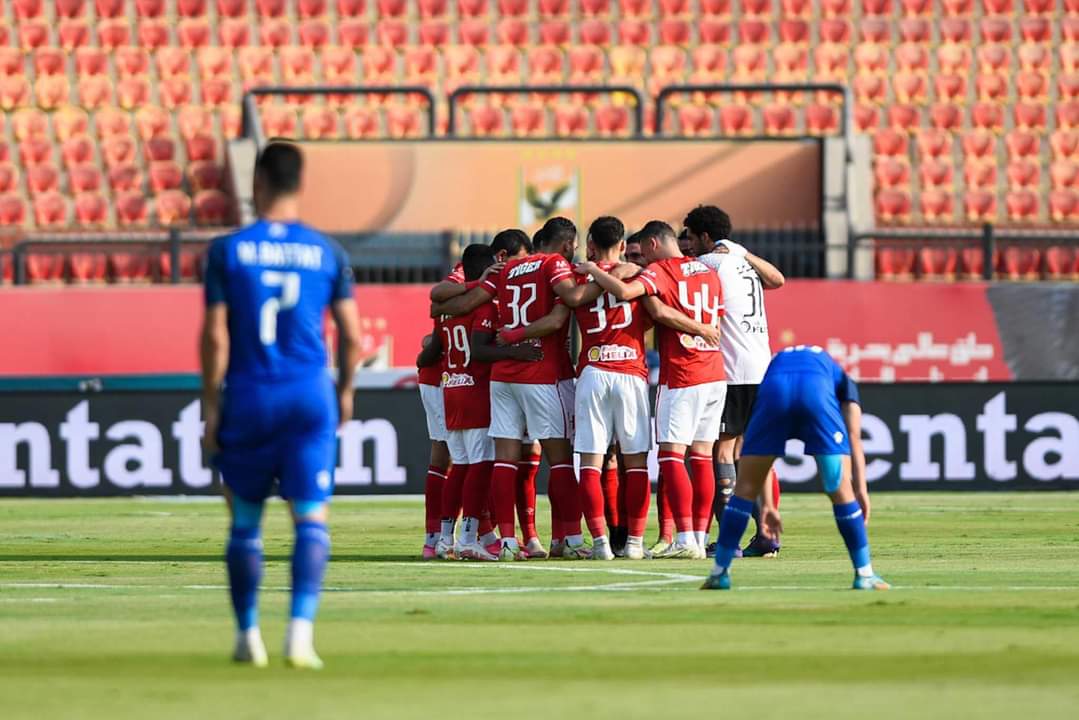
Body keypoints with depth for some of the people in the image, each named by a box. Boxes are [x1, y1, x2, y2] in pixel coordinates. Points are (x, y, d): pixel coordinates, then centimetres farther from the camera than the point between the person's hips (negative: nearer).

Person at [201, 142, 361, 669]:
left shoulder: (228, 250, -3)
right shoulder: (327, 253, 2)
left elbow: (215, 334, -5)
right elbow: (351, 335, 4)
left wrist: (210, 407, 0)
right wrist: (344, 391, 20)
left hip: (248, 398, 0)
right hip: (310, 397, 0)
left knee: (244, 521, 14)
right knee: (312, 518, -1)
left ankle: (248, 635, 20)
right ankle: (301, 630, -18)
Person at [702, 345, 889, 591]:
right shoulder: (842, 380, 38)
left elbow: (760, 451, 40)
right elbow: (854, 438, 21)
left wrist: (767, 504, 42)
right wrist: (861, 489, 15)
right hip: (817, 393, -2)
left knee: (745, 487, 15)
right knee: (841, 490, 11)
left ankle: (720, 573, 16)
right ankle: (864, 574, 13)